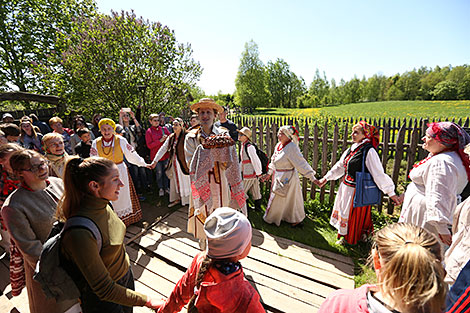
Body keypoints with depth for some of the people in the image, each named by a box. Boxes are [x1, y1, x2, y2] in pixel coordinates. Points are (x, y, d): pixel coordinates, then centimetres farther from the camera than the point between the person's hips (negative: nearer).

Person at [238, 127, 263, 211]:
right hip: (247, 173, 9)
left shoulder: (249, 147, -21)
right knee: (255, 191, 18)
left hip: (251, 173, -9)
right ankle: (257, 207, 30)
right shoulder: (243, 146, 10)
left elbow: (255, 161, -21)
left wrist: (258, 173, -17)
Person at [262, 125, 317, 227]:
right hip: (279, 177, 8)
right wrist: (269, 173, 19)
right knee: (290, 199, 21)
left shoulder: (291, 148, -24)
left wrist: (312, 178, -24)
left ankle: (272, 219, 32)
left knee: (279, 200, 9)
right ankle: (297, 220, 39)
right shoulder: (278, 145, 2)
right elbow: (274, 161, 14)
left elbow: (301, 163, -24)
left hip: (287, 178, -8)